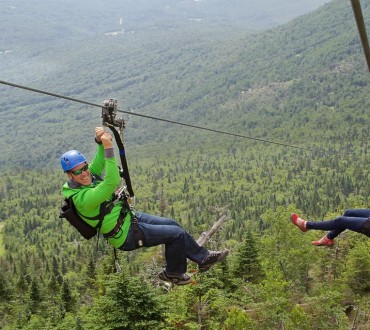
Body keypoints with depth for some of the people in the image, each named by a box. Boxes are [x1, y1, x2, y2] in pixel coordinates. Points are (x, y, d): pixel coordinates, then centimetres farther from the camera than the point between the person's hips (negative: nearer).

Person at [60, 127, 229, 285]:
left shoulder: (88, 176, -6)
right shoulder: (82, 198, -33)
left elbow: (100, 161, 1)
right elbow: (111, 183, -42)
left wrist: (100, 141, -21)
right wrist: (108, 148, -43)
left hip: (128, 217, 9)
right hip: (126, 235, -9)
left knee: (171, 224, 16)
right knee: (177, 234, -3)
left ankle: (203, 257, 33)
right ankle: (173, 273, 21)